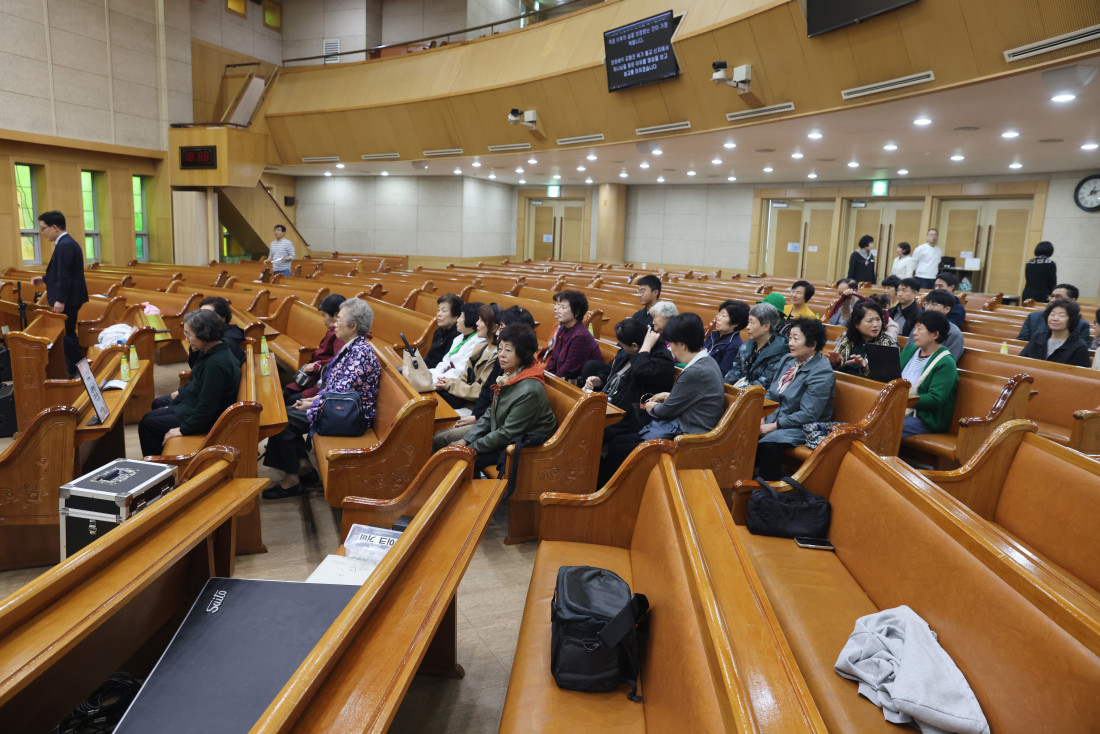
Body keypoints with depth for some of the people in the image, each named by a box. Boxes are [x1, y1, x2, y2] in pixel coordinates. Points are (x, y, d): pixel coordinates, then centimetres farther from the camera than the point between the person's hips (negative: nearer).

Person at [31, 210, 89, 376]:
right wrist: (45, 280, 15)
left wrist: (60, 300, -23)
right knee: (68, 334, 15)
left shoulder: (64, 245, -17)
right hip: (71, 298, 11)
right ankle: (75, 370, 21)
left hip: (68, 300, -11)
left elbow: (64, 276, -22)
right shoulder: (69, 243, 15)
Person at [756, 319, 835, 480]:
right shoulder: (788, 359, 9)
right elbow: (770, 392, 16)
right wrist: (762, 417, -1)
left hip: (802, 428, -7)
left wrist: (773, 426, -20)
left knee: (767, 443, -32)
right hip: (774, 417, 7)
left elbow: (808, 415, -20)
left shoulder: (822, 374, -16)